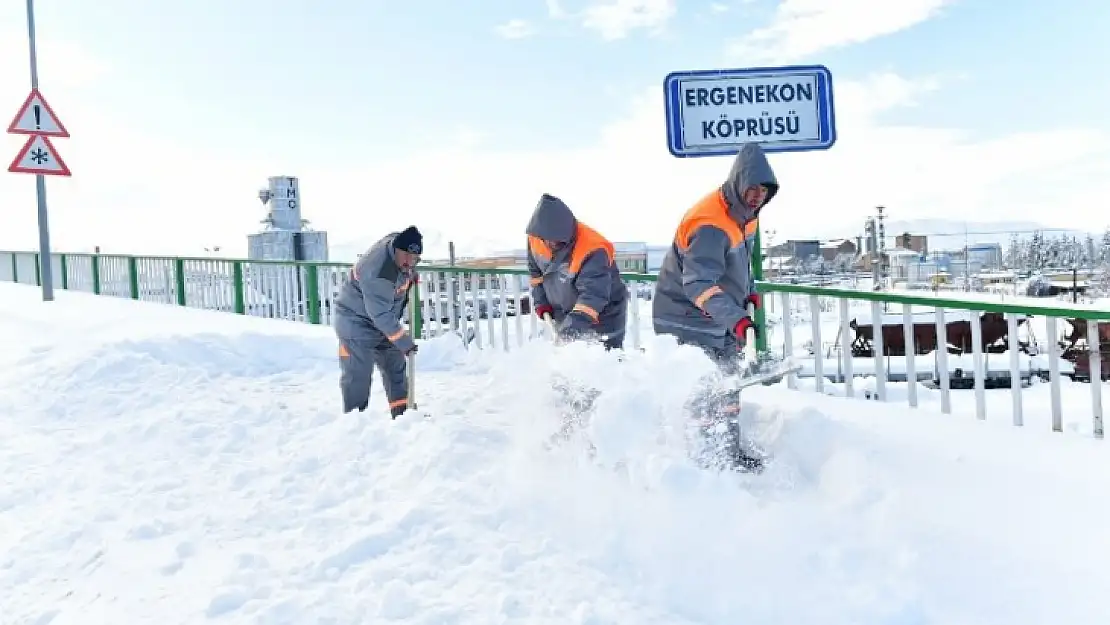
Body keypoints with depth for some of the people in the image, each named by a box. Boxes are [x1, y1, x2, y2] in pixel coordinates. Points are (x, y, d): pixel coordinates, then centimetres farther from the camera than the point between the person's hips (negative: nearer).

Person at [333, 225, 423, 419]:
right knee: (358, 374, -10)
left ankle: (402, 415, 26)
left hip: (384, 320, 9)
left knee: (396, 367, 15)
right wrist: (404, 342, -29)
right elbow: (381, 314, -33)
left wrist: (411, 276, 7)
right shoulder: (377, 273, -36)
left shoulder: (399, 242, -11)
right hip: (356, 321, -9)